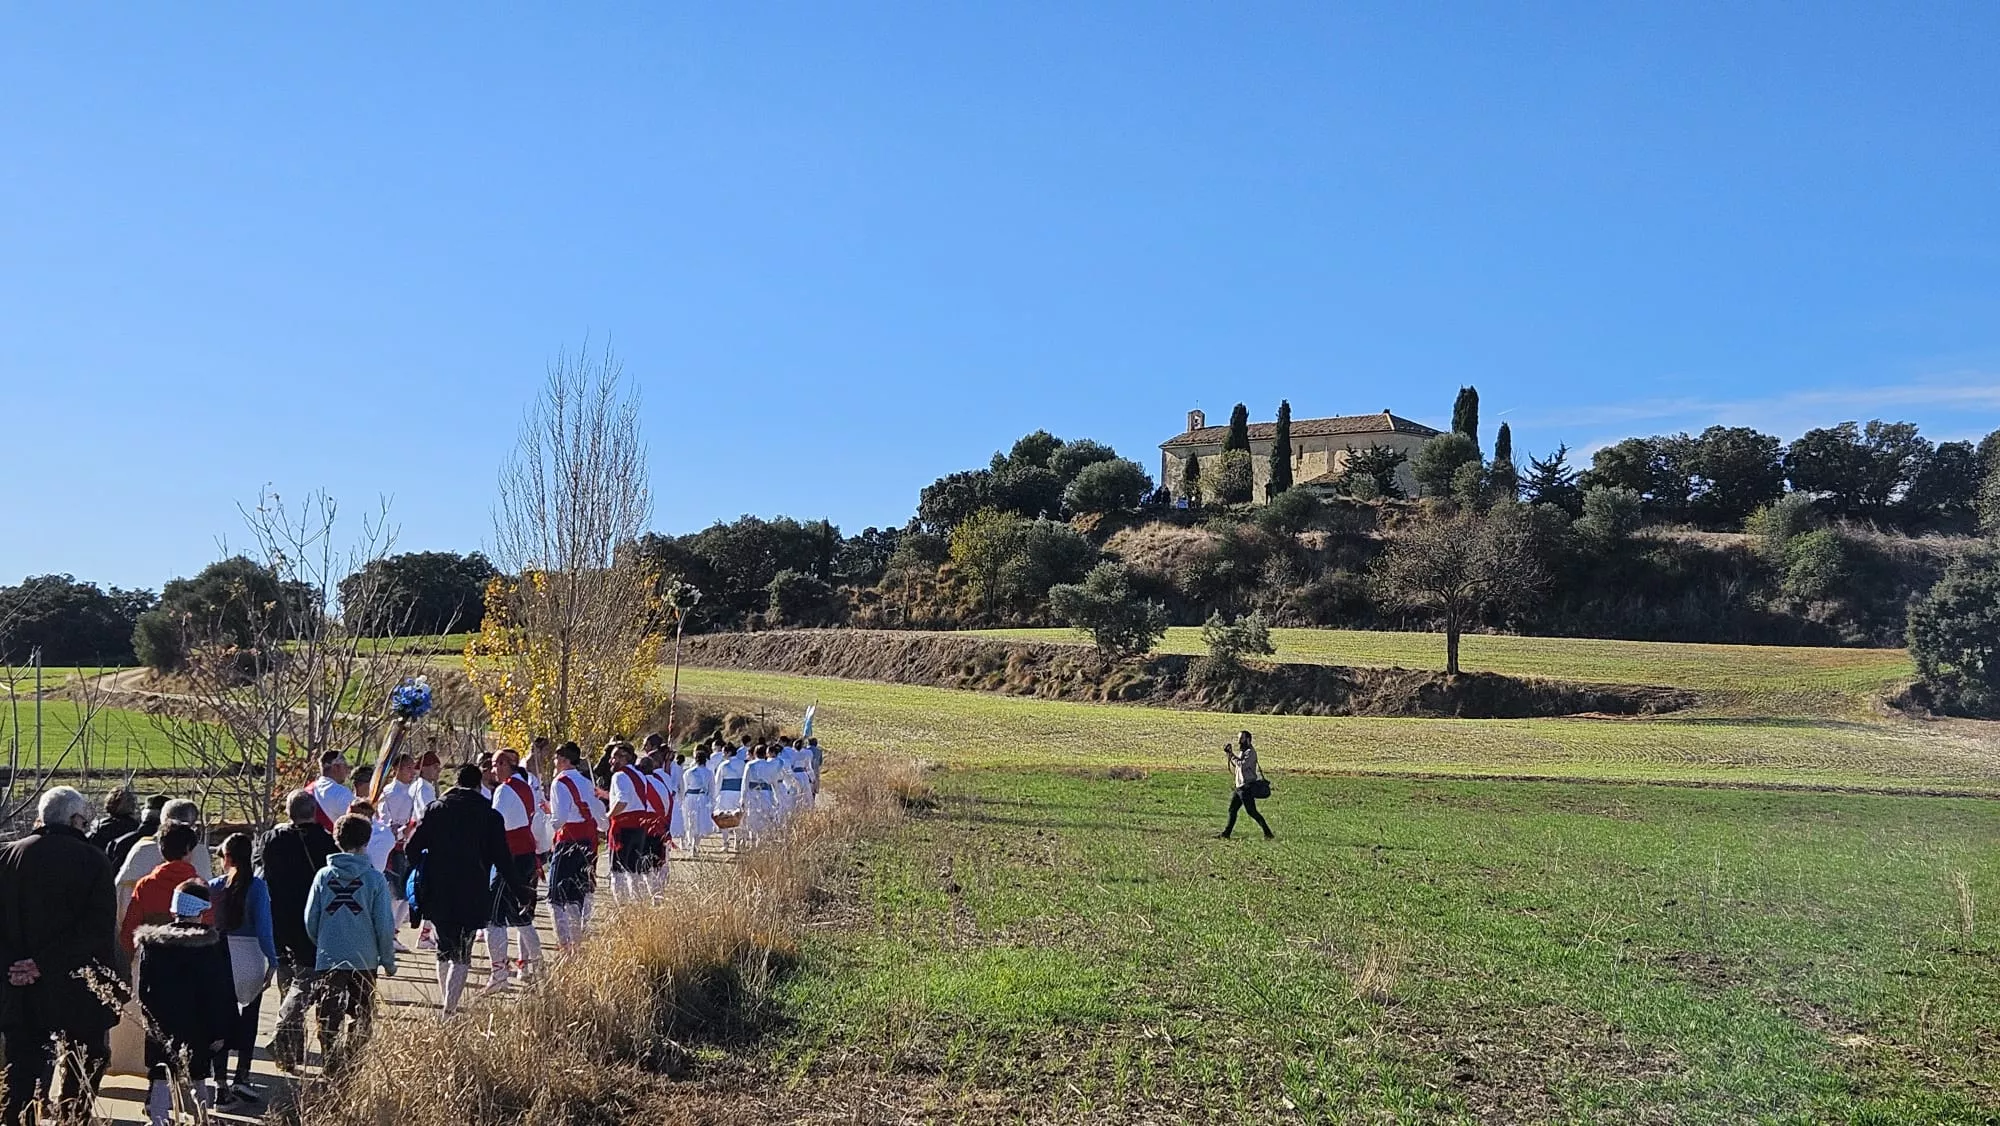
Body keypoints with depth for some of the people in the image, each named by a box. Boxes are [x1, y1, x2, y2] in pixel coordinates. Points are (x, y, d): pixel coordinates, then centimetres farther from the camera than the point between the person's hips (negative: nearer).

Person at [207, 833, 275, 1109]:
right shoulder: (257, 887, -9)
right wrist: (272, 961, -6)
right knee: (248, 1020, 13)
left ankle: (221, 1086, 12)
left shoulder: (214, 886, -2)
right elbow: (263, 926, -12)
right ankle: (242, 1078, 11)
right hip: (250, 959, -2)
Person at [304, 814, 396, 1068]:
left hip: (328, 959, 1)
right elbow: (385, 925, -4)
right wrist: (388, 960, 8)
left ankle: (332, 1067, 2)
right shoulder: (375, 878, -6)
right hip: (365, 959, -1)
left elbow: (310, 919, 5)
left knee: (329, 1019, 6)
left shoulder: (323, 876, 0)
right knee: (363, 1019, 11)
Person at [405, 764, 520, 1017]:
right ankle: (450, 1009, -9)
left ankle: (448, 1003, 21)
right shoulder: (490, 816, -2)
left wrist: (420, 877, 17)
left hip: (437, 893, 3)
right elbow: (502, 858, -1)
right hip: (472, 895, -3)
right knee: (462, 954, 2)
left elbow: (413, 847, 2)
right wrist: (518, 889, 8)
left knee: (444, 949, 19)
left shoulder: (435, 810, 5)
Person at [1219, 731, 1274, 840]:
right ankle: (1226, 833, 18)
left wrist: (1232, 756, -16)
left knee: (1251, 811, -10)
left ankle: (1268, 833, -6)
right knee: (1232, 810, 11)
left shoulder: (1250, 752, -12)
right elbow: (1234, 770, 19)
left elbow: (1243, 765, -26)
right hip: (1240, 786, 9)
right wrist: (1230, 756, 9)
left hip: (1247, 787, -9)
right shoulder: (1241, 752, 16)